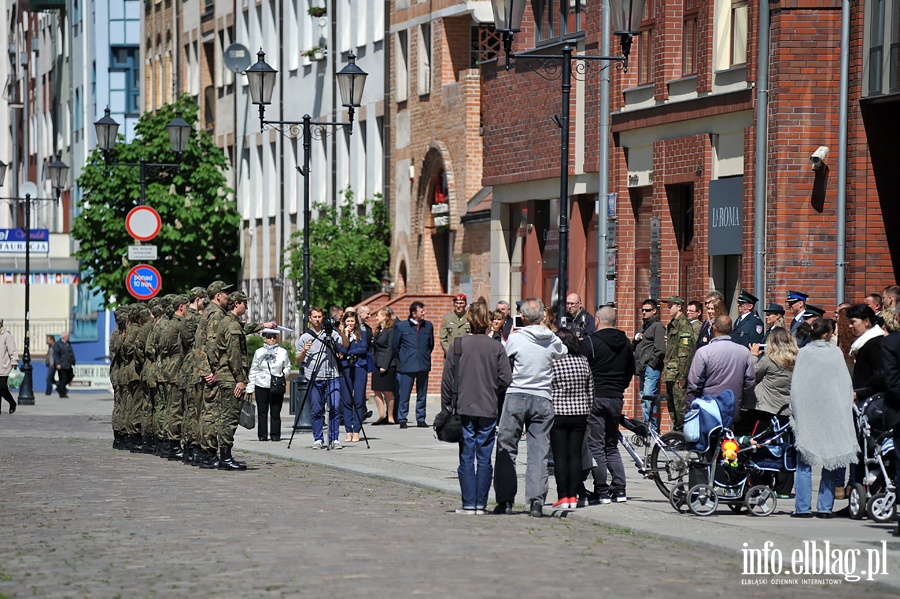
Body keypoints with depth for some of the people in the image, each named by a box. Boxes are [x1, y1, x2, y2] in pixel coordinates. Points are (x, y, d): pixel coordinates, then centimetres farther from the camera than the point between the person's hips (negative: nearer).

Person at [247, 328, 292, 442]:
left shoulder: (282, 352, 7)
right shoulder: (259, 352, 8)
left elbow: (288, 367, 16)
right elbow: (253, 370, 10)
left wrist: (284, 374, -7)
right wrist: (250, 388, 6)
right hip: (261, 386, 1)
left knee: (275, 412, -3)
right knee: (262, 412, 1)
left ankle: (275, 435, 4)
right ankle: (262, 435, 8)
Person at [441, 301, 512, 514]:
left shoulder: (457, 345, -4)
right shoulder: (496, 347, -4)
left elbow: (447, 379, -2)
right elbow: (506, 379, -6)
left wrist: (446, 406, 7)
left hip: (464, 409, -1)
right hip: (489, 410, 1)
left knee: (467, 457, 4)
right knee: (484, 458, 6)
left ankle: (469, 504, 2)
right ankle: (481, 504, 6)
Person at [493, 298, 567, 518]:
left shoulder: (515, 338, -8)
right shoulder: (552, 339, 0)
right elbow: (563, 354, 19)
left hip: (516, 396, -2)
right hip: (542, 400, 2)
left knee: (506, 449, 6)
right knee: (539, 452, 4)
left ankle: (505, 500, 4)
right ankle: (536, 501, -4)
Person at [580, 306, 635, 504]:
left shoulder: (590, 341, -9)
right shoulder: (625, 343, 8)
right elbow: (630, 371, 15)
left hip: (595, 398, -5)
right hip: (616, 399, 6)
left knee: (596, 446, -1)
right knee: (612, 446, 16)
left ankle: (601, 491, -3)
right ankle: (619, 489, 7)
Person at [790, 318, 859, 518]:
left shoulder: (804, 353, -5)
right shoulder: (836, 353, -2)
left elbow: (796, 386, -6)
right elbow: (846, 384, 2)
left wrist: (795, 412, 1)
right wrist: (844, 408, 12)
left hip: (808, 414, -1)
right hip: (833, 416, 1)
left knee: (804, 463, 2)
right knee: (830, 463, 8)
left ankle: (803, 507, -3)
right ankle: (825, 507, 6)